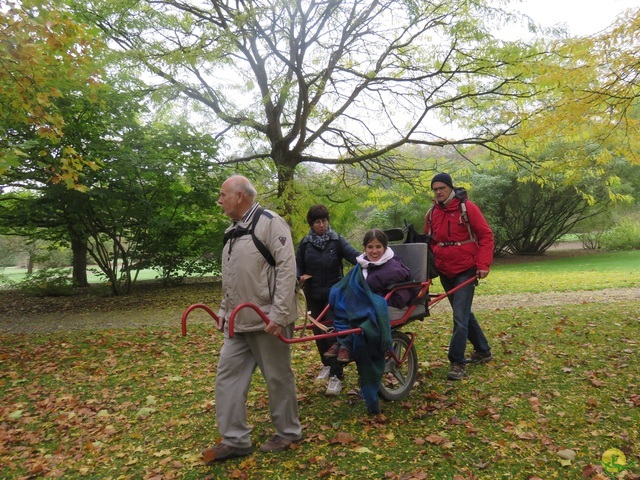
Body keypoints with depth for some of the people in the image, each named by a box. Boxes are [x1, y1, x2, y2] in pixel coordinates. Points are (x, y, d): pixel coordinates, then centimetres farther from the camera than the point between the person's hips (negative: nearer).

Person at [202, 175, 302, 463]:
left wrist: (279, 314, -23)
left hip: (267, 322, -8)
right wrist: (224, 309, 17)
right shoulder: (233, 231, 15)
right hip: (238, 322, 9)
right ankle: (235, 440, 20)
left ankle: (288, 433, 26)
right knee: (228, 376, 9)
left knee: (278, 378, 6)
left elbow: (287, 269, -20)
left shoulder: (270, 223, -13)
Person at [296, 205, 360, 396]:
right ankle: (327, 364, 35)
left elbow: (354, 255, -18)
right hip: (313, 294, 3)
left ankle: (336, 376, -1)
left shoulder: (337, 240, -5)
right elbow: (298, 265, 8)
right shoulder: (305, 243, 3)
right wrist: (300, 276, -14)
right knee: (318, 331, 12)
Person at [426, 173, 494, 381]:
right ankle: (483, 351, 34)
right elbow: (429, 243, 15)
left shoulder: (467, 207, -9)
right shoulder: (432, 213, 6)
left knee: (460, 316, -11)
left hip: (466, 271, -6)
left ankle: (457, 362, 0)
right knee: (464, 313, 17)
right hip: (445, 272, 6)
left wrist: (483, 264, -16)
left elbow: (486, 235, -9)